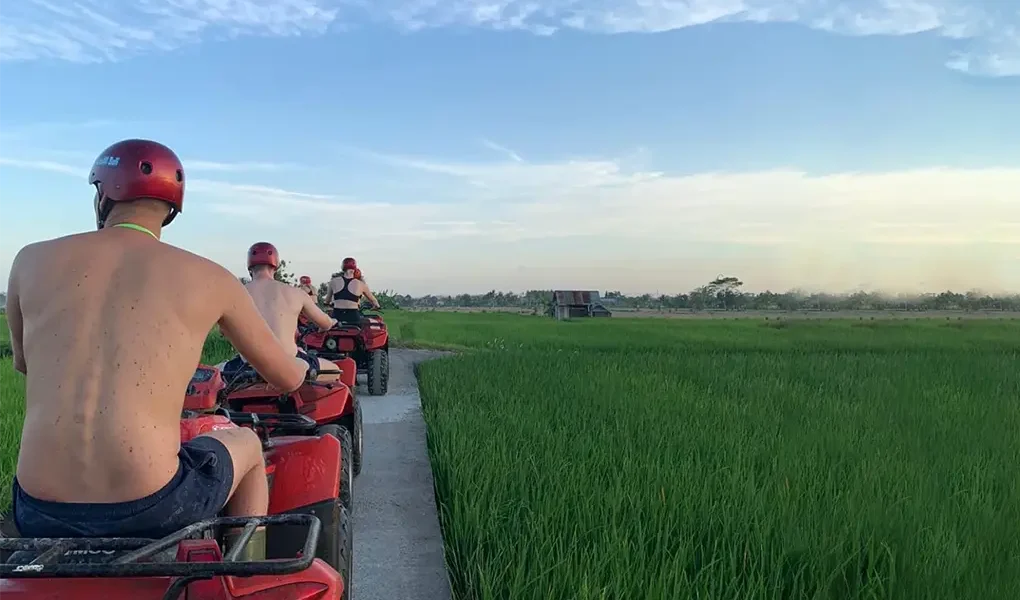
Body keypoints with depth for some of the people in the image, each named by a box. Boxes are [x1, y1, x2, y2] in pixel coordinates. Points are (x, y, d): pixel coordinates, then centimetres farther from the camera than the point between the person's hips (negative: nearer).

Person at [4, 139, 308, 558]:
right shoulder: (208, 278, -1)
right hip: (150, 513, -3)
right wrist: (305, 364, 34)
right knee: (246, 443, 29)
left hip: (39, 517, 3)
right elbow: (288, 378, 9)